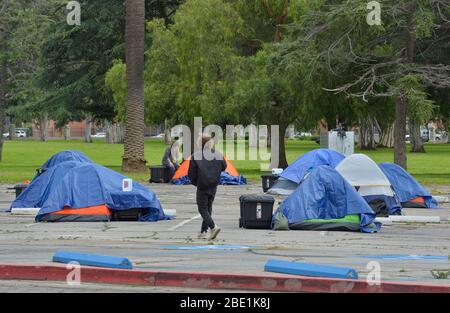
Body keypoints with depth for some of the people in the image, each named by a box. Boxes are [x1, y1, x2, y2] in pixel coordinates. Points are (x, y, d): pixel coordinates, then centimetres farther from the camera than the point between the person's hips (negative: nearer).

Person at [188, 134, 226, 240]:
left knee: (202, 209, 1)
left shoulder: (196, 156, -13)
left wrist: (195, 182, 10)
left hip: (202, 187, -5)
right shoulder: (218, 155, -3)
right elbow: (224, 167, 13)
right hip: (213, 187, 5)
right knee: (208, 207, 17)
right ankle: (203, 231, 20)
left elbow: (191, 174, -8)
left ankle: (213, 226, -19)